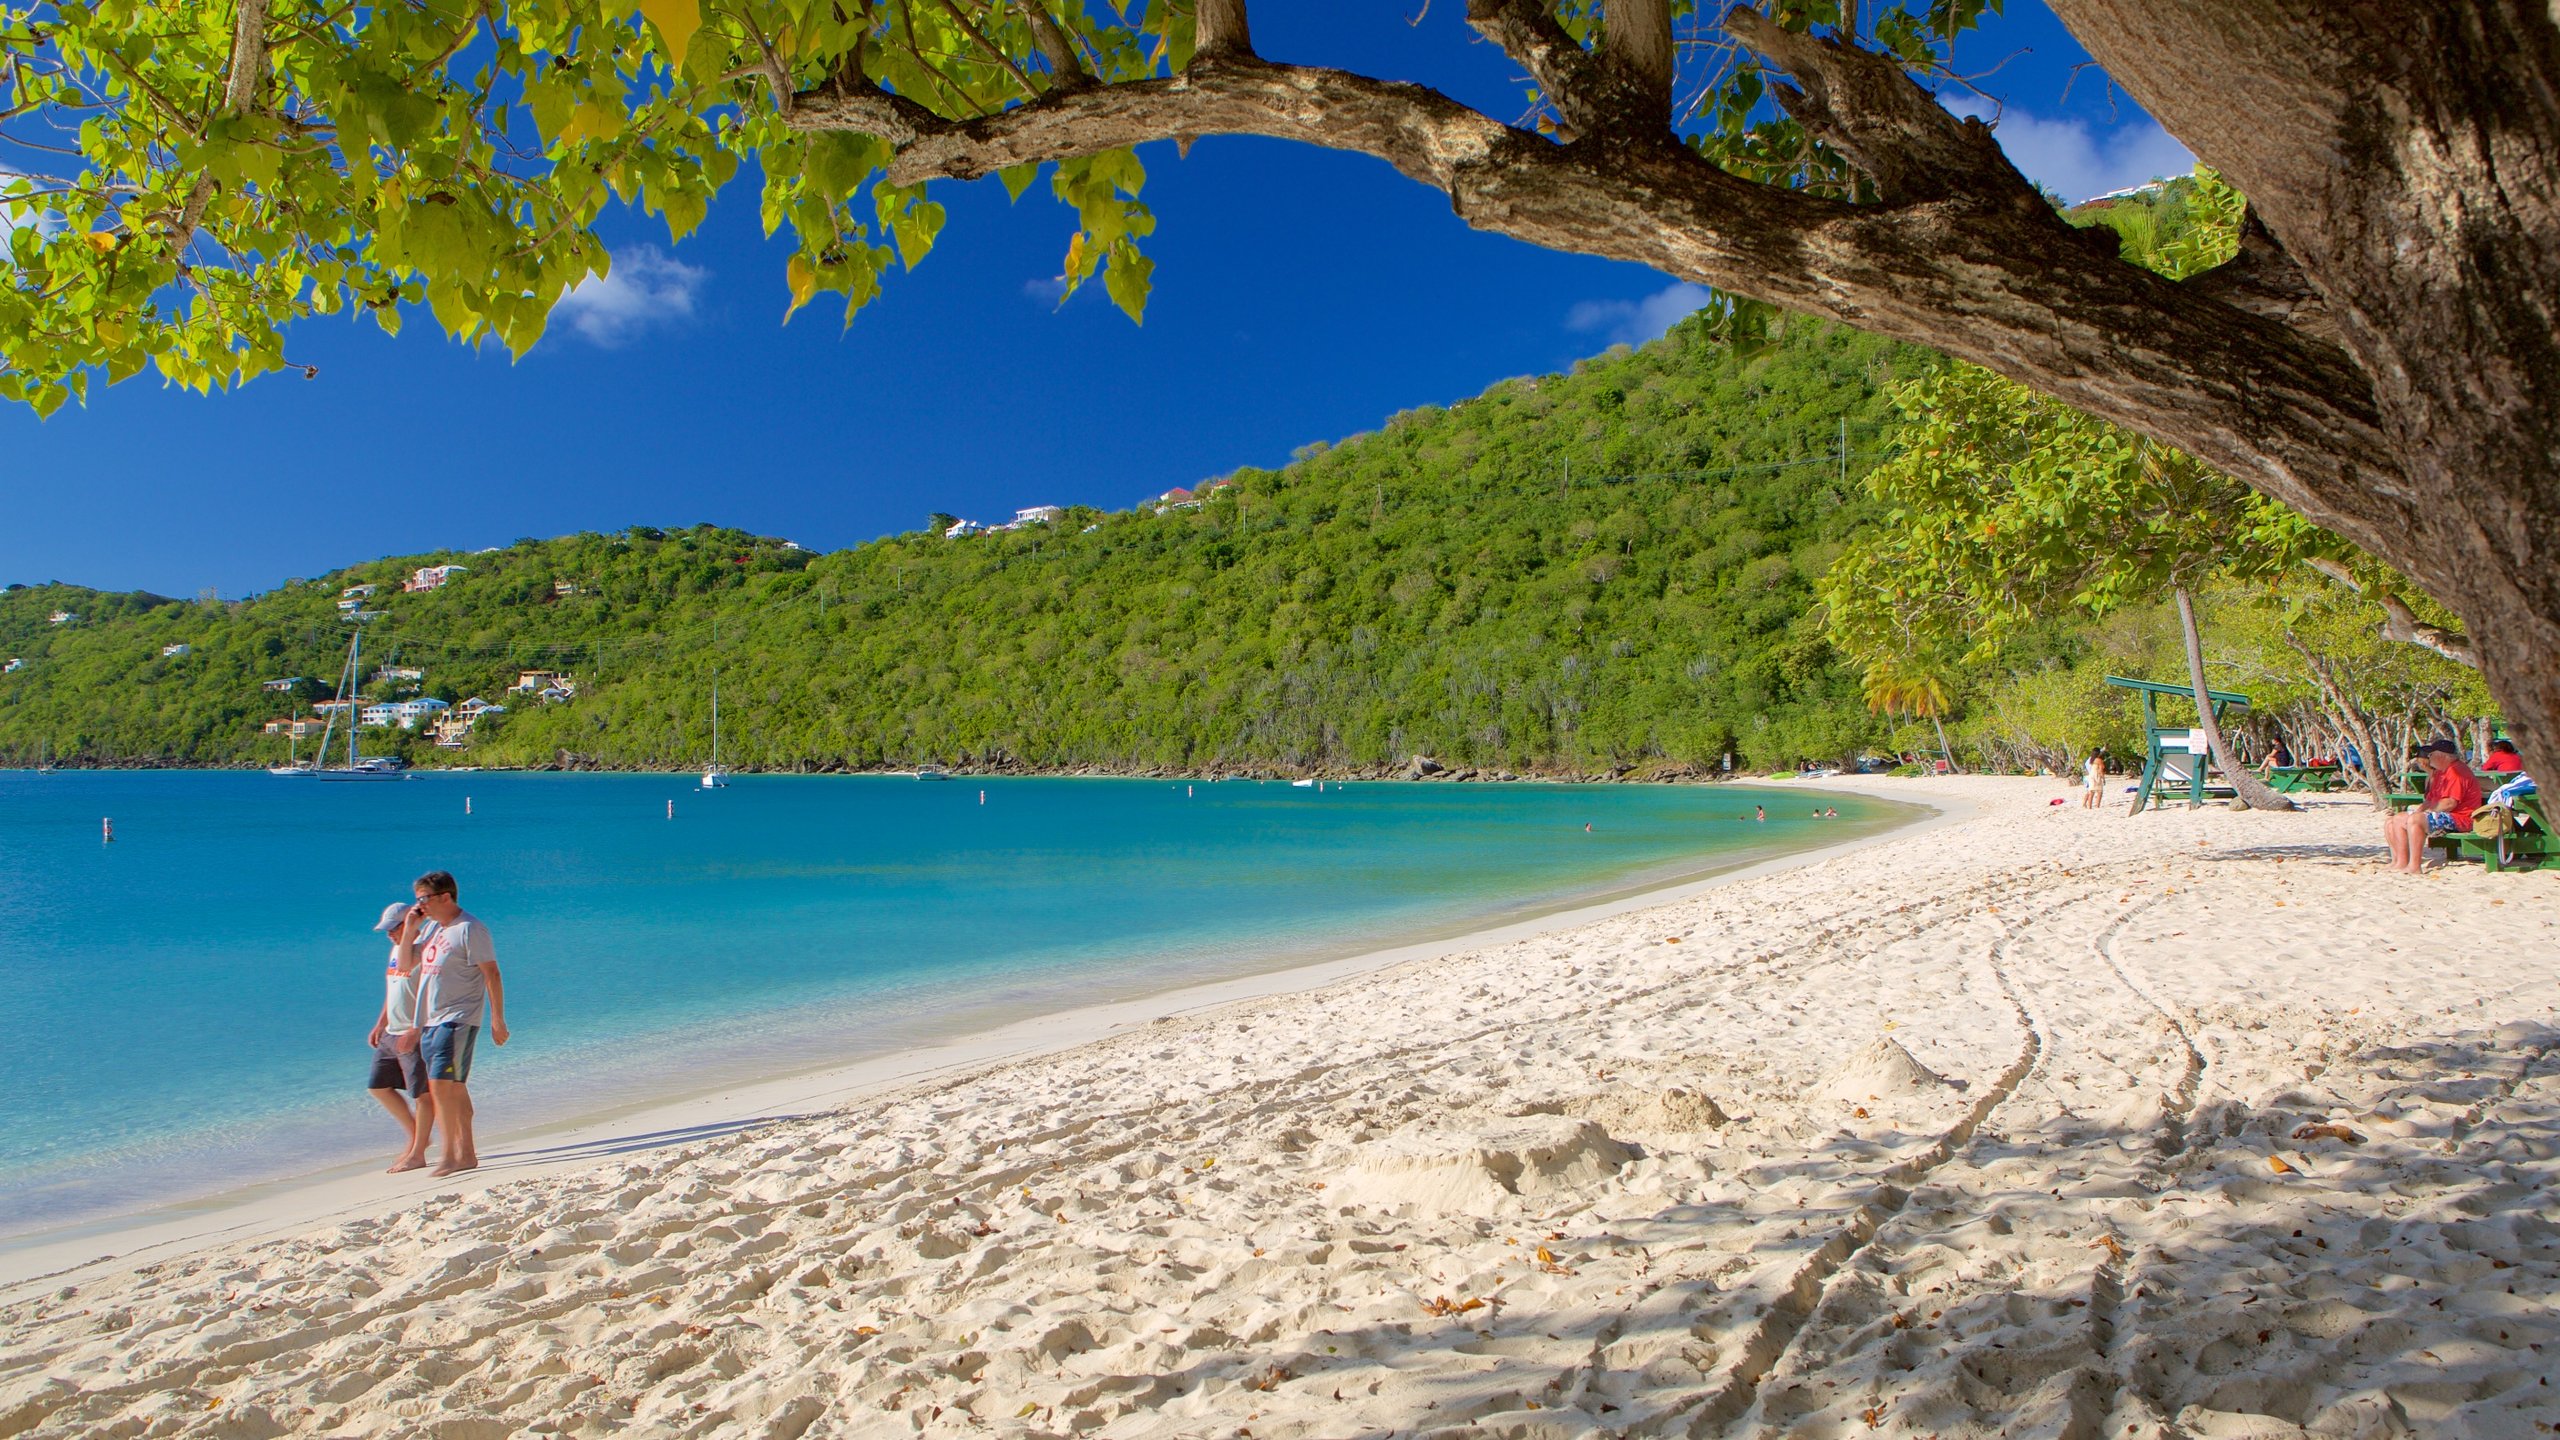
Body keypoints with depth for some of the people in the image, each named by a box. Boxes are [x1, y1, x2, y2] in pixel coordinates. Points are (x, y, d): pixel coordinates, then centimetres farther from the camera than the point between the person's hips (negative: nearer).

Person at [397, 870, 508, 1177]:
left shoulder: (470, 929, -12)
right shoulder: (430, 927, 13)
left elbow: (491, 974, -13)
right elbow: (405, 966, 15)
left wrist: (497, 1019, -17)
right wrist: (409, 929, 4)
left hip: (458, 1019, -8)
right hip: (430, 1021, 8)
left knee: (441, 1084, -13)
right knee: (453, 1088, 10)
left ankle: (450, 1155, -6)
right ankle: (466, 1154, 16)